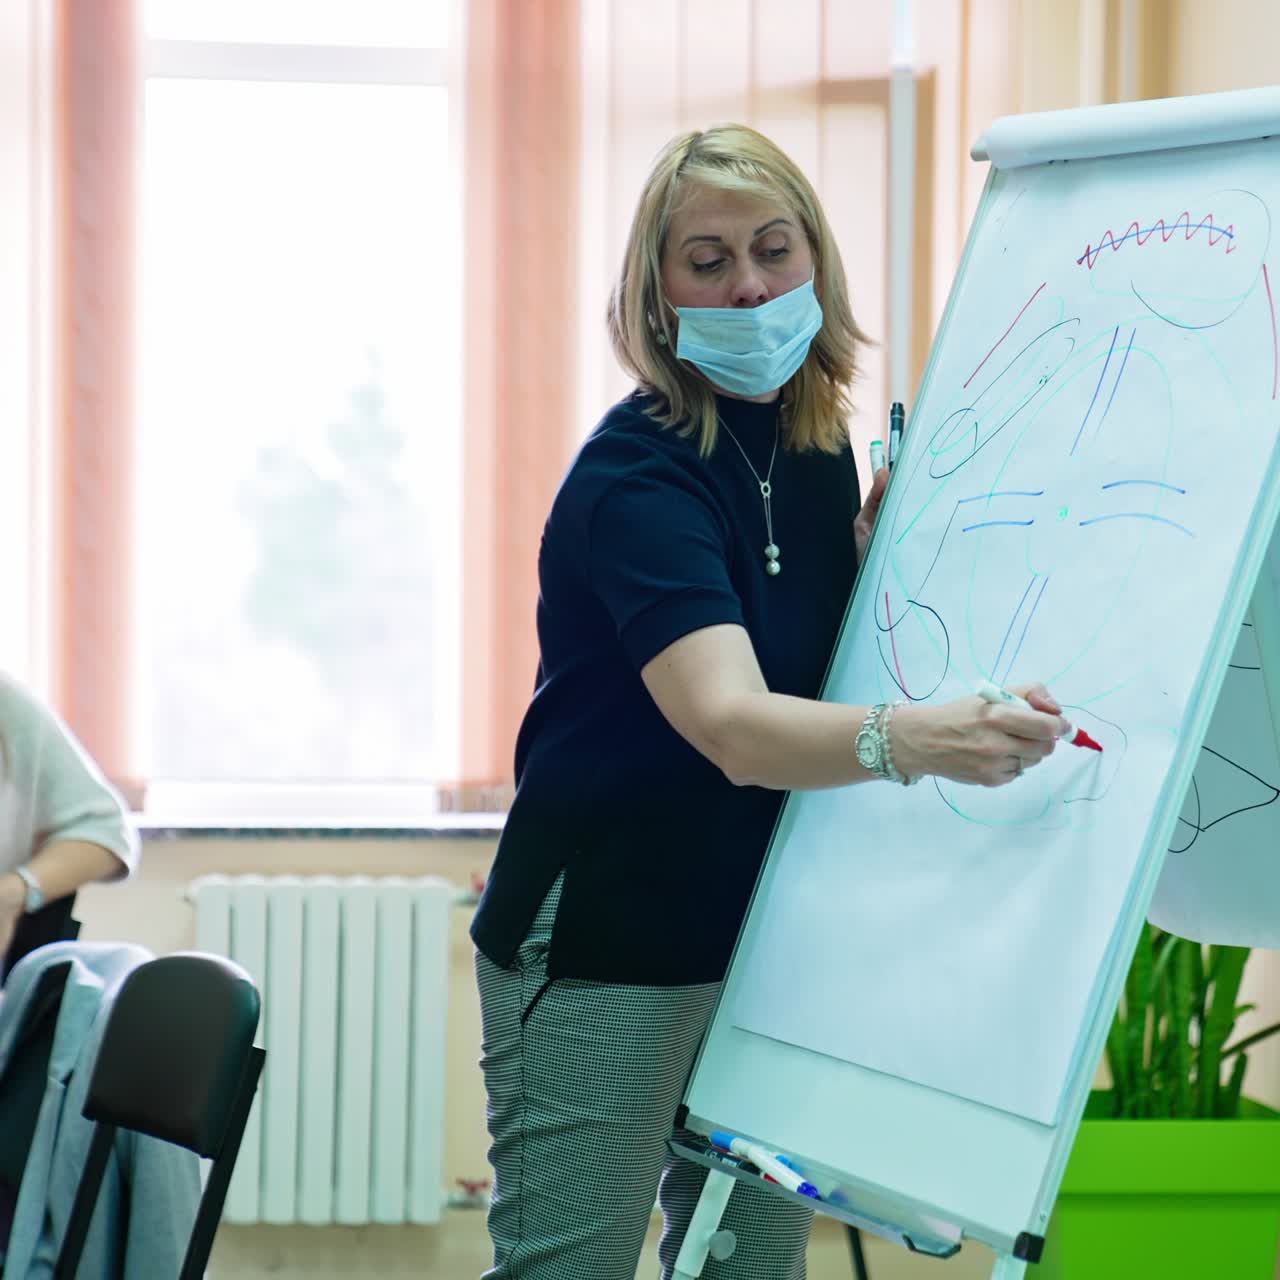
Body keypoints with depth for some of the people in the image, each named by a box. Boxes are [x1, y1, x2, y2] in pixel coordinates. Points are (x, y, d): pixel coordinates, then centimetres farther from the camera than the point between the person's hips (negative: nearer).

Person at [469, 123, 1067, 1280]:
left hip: (765, 944, 7)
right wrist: (913, 740, -53)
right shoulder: (634, 477, -20)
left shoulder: (818, 447, 3)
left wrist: (884, 536, -2)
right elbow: (732, 726, -35)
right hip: (601, 955, -7)